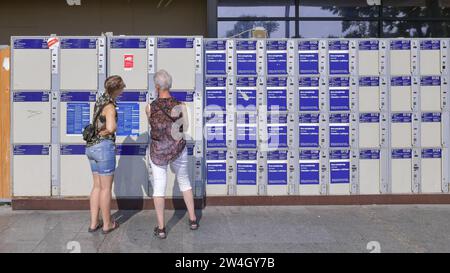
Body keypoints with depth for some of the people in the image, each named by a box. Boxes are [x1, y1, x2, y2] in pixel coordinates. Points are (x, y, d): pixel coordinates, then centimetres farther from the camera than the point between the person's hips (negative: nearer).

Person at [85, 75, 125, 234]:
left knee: (97, 186, 16)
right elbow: (111, 128, -29)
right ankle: (107, 224, 16)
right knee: (106, 188, 5)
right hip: (104, 147, -8)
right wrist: (105, 132, -9)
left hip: (92, 147, 8)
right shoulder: (110, 107, -15)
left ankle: (93, 223, 20)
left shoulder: (100, 101, 12)